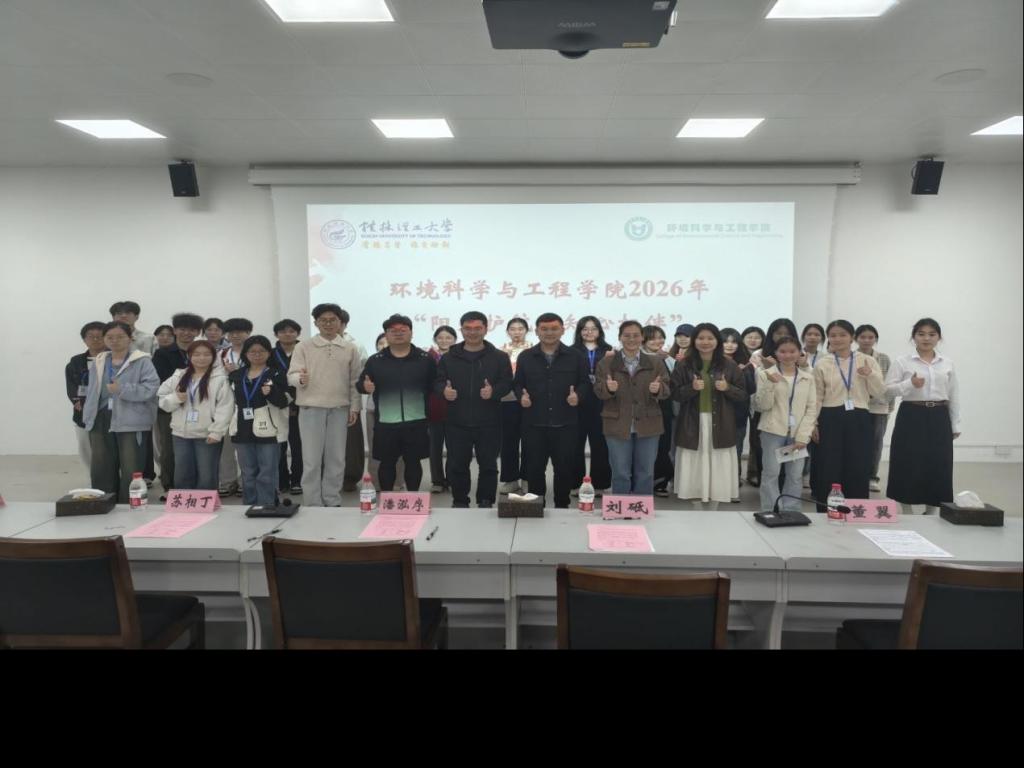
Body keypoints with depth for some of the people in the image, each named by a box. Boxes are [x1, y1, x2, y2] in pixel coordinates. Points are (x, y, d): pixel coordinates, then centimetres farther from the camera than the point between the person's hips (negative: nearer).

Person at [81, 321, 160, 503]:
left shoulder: (142, 361, -6)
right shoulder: (98, 362, 14)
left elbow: (152, 388, -16)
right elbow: (91, 392, 19)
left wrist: (122, 389, -21)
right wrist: (88, 417, 14)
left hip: (132, 423, -6)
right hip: (101, 422, 6)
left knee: (131, 472, 0)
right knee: (101, 470, 12)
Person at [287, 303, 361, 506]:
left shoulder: (350, 348, 6)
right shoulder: (303, 347, 2)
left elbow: (354, 380, 8)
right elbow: (292, 374, -4)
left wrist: (355, 407, 3)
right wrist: (300, 379, -26)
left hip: (340, 408, 2)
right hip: (311, 407, -2)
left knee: (336, 458, 8)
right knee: (312, 459, 2)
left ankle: (333, 502, 19)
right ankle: (312, 504, 11)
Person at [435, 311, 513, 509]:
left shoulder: (499, 357, 3)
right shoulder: (449, 357, 8)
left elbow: (507, 383, -1)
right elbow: (437, 382, 7)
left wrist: (494, 391, -21)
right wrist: (444, 390, -16)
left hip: (488, 423, -1)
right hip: (457, 423, 1)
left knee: (488, 465, 7)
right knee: (457, 465, 8)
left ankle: (486, 503, 20)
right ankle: (460, 502, 24)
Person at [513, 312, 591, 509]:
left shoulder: (575, 357, 5)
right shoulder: (525, 357, 7)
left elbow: (585, 383, 7)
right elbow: (517, 384, 12)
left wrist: (578, 395, -13)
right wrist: (521, 396, -9)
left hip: (565, 424, 0)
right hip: (534, 424, 1)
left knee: (564, 468, 7)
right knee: (535, 468, 6)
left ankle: (562, 507, 21)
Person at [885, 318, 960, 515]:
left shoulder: (947, 364, 8)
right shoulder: (902, 361, -2)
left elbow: (954, 396, 11)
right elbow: (888, 387, -6)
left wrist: (955, 425, 11)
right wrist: (910, 384, -22)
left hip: (939, 418, 3)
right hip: (912, 416, -3)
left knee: (938, 467, 4)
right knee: (909, 466, -2)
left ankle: (930, 513, 18)